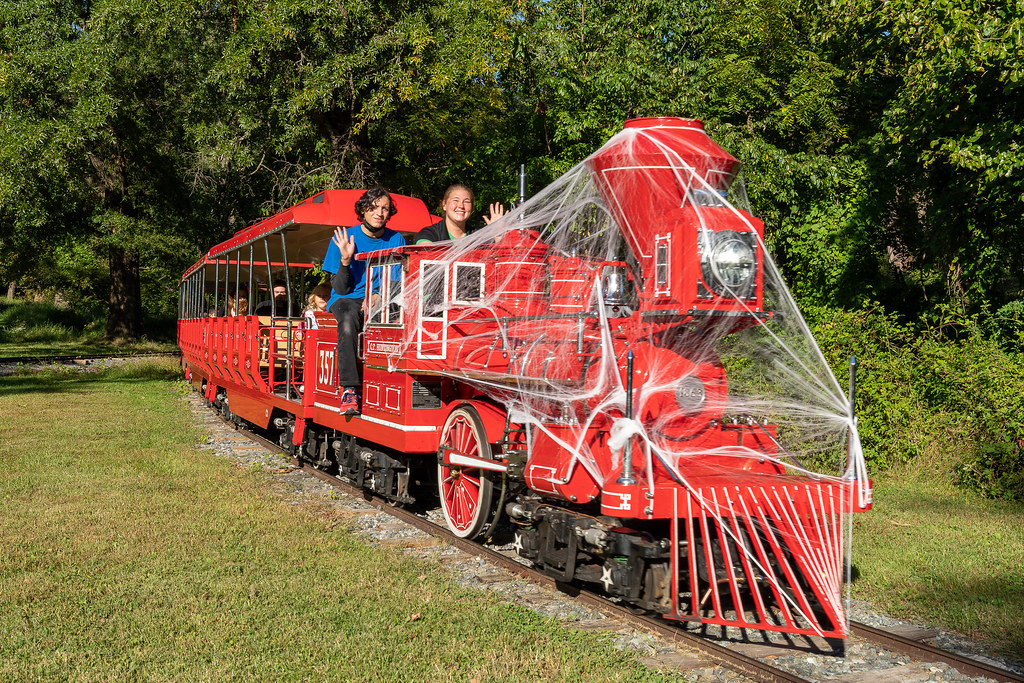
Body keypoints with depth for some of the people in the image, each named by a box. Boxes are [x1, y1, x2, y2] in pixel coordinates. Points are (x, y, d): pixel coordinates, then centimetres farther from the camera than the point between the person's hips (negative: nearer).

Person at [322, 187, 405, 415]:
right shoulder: (344, 238, 1)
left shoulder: (396, 240, 7)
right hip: (347, 300, -1)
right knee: (348, 318, -37)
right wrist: (345, 259, -18)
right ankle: (350, 388, -38)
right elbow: (340, 288, 0)